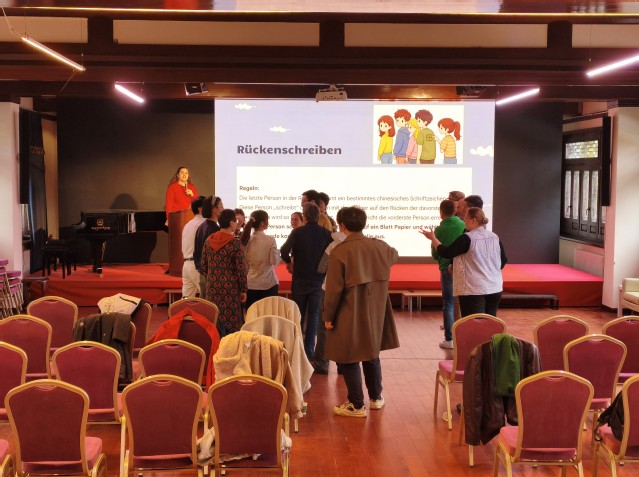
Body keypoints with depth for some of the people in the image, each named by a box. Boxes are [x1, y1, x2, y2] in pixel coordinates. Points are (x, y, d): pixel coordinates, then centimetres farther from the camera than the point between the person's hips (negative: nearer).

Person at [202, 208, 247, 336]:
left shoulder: (209, 241, 4)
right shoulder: (235, 243, -12)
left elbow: (204, 265, 10)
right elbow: (241, 269, -12)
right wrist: (243, 290, -4)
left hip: (212, 289, 5)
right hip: (231, 289, -5)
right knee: (232, 325, 2)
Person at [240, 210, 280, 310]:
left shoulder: (246, 240, -1)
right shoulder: (270, 240, -11)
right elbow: (274, 261, -11)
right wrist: (277, 251, 6)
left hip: (250, 284, 3)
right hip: (268, 284, -3)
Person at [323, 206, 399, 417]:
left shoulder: (339, 252, -18)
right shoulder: (380, 246, -2)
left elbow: (334, 288, -16)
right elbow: (393, 255, 24)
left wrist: (328, 316, -5)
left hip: (349, 315, -6)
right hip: (375, 313, 6)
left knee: (349, 359, 5)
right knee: (372, 354, 20)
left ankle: (356, 405, 10)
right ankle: (376, 398, 31)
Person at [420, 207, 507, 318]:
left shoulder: (466, 238, -14)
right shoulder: (495, 237, 6)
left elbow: (446, 253, -11)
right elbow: (503, 261, 14)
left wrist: (433, 238, 2)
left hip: (473, 290, -7)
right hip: (495, 288, 7)